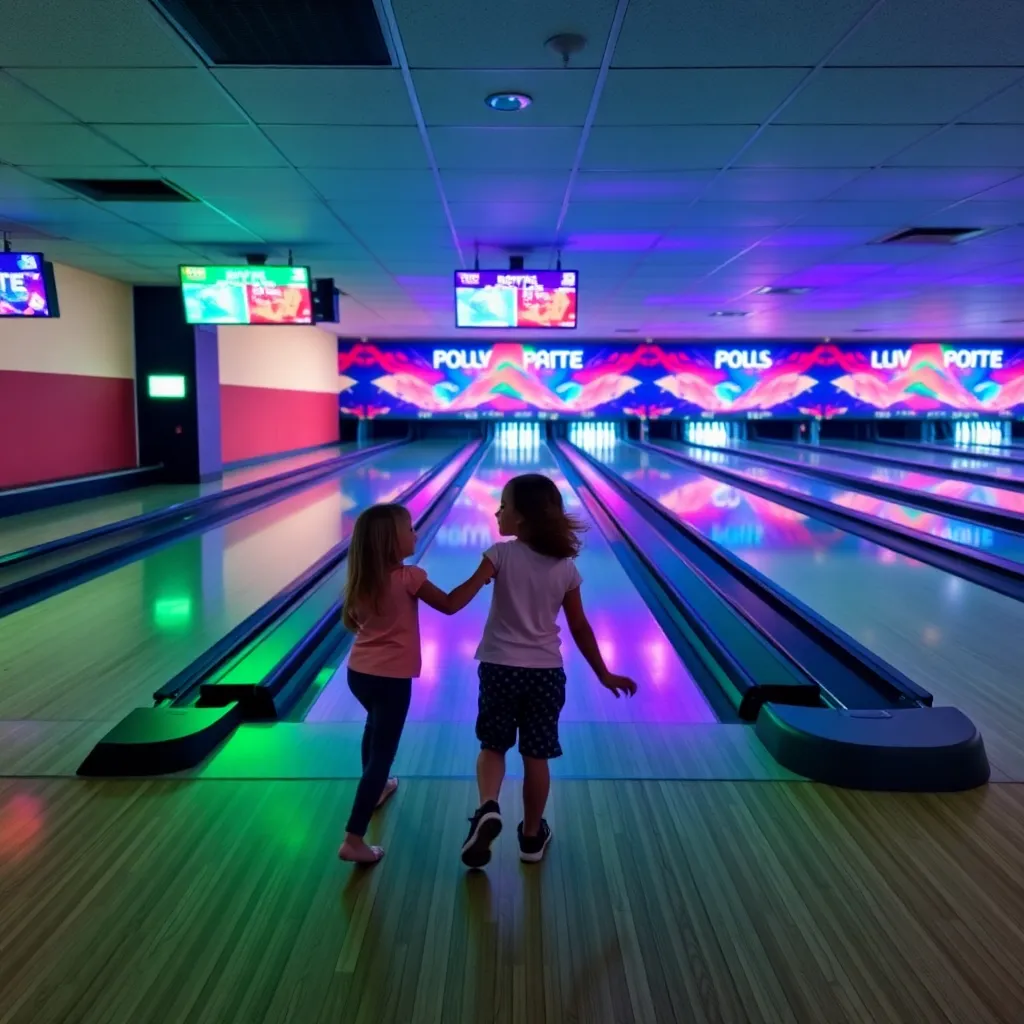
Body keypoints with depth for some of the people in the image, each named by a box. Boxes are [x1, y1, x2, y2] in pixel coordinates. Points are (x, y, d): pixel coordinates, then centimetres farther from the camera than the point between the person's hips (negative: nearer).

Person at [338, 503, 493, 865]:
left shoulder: (360, 580, 1)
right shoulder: (408, 578, -17)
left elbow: (350, 622, 12)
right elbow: (450, 605, -10)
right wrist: (483, 573, -6)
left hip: (358, 672, 7)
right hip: (391, 678, -7)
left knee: (375, 727, 33)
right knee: (382, 753, -1)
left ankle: (376, 788, 52)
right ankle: (353, 839, -1)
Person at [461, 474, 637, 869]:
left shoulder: (501, 554, -10)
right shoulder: (566, 567, 0)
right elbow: (580, 628, 4)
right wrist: (604, 674, 13)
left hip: (500, 668, -2)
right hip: (546, 672, 2)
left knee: (492, 746, 15)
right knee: (537, 755, 13)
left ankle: (488, 808, -9)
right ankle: (532, 835, 26)